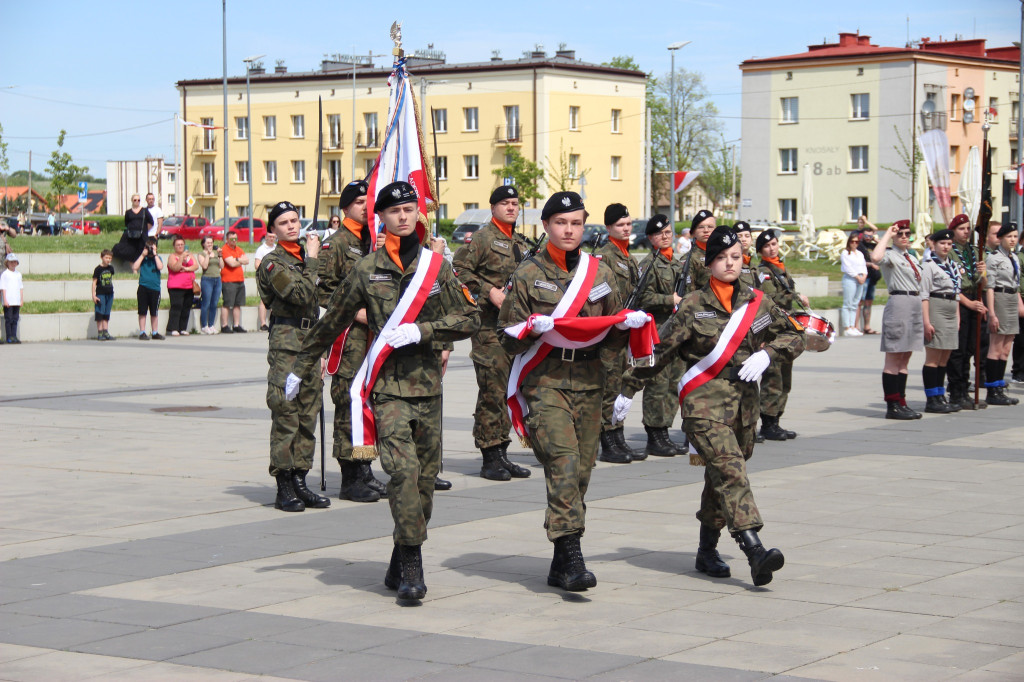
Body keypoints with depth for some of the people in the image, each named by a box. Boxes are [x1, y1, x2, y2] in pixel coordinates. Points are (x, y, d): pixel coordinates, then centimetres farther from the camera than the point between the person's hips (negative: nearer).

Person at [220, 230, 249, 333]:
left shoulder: (239, 249, 18)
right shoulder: (224, 249, -7)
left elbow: (247, 260, 6)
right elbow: (232, 263, -16)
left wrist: (237, 260, -10)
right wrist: (241, 261, 1)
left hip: (240, 281, 7)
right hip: (228, 281, -7)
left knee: (237, 304, 9)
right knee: (227, 304, -7)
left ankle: (236, 326, 13)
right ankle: (224, 326, -5)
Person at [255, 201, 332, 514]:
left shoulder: (304, 258, 19)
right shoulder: (273, 262, -6)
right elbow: (301, 295, -20)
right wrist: (312, 259, -11)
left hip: (309, 344, 8)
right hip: (286, 343, -8)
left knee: (308, 416, 7)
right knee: (285, 416, -8)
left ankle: (300, 482, 12)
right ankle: (284, 488, -5)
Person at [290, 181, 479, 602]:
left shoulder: (437, 267, 7)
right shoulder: (367, 270, 3)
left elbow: (470, 319, 4)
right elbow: (332, 322, 14)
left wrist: (422, 331, -11)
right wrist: (303, 367, 21)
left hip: (428, 386, 3)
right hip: (387, 388, -3)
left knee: (425, 476, 6)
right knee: (402, 470, -17)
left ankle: (400, 565, 20)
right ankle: (411, 567, -13)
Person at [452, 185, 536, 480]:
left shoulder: (521, 243, 20)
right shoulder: (482, 238, -5)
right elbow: (460, 268, -12)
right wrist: (489, 291, -17)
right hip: (490, 326, -8)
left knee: (510, 390, 10)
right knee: (493, 390, -9)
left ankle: (501, 453, 17)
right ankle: (490, 458, -5)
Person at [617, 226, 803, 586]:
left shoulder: (758, 302, 9)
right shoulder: (693, 306, -1)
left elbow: (794, 335, 14)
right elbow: (658, 349, 3)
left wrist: (766, 354, -6)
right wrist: (628, 389, 5)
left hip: (744, 400, 5)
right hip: (704, 399, -5)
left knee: (720, 477, 13)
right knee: (729, 469, -20)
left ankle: (707, 551, 28)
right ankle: (755, 551, -32)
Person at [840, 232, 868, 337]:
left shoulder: (860, 254, 21)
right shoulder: (845, 253, 0)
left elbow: (864, 266, 17)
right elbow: (848, 268, -8)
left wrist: (864, 276, -2)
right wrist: (857, 277, -11)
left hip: (861, 279, 7)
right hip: (849, 278, -7)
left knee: (855, 304, 5)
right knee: (848, 304, -9)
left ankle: (852, 327, 5)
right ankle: (846, 328, -12)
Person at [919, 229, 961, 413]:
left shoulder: (953, 266, 16)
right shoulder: (929, 266, -8)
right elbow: (924, 295, -13)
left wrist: (958, 318, 14)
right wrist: (926, 322, -19)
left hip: (951, 314, 8)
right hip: (936, 310, -8)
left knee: (944, 358, 10)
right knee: (933, 358, -5)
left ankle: (940, 397, 16)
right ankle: (932, 400, -3)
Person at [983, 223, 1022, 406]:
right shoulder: (994, 258, -10)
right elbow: (989, 287, -14)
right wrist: (992, 313, -19)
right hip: (1000, 300, -8)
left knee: (1005, 350, 9)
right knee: (996, 349, -6)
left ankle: (1000, 389, 13)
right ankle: (992, 392, -3)